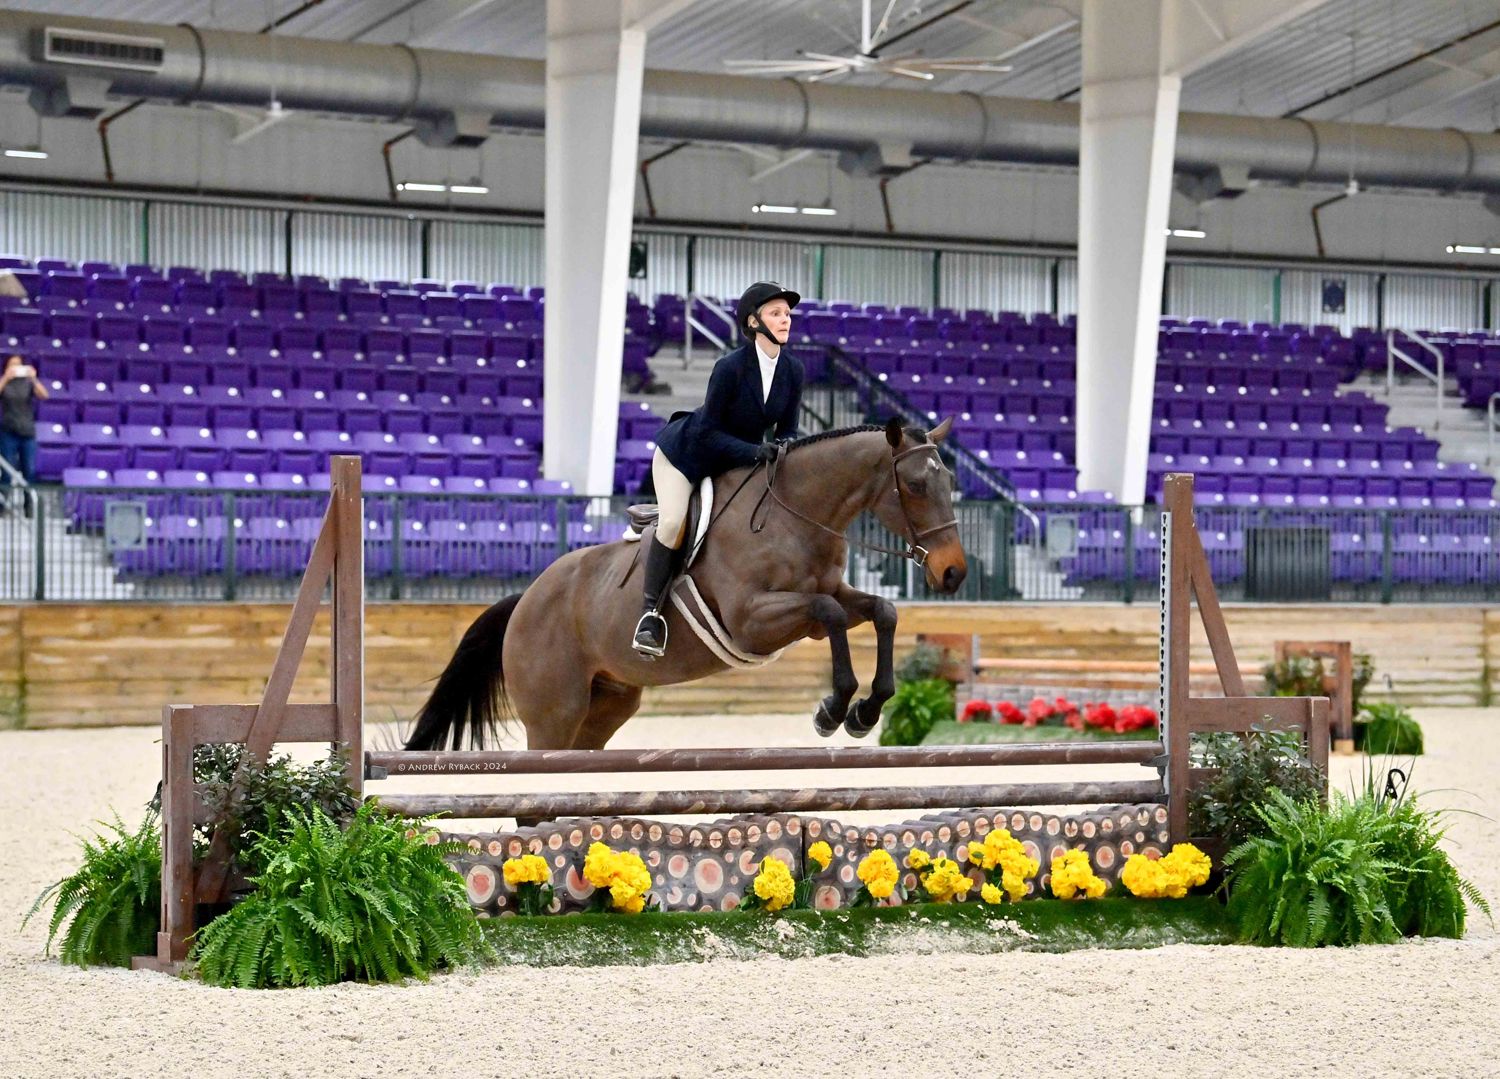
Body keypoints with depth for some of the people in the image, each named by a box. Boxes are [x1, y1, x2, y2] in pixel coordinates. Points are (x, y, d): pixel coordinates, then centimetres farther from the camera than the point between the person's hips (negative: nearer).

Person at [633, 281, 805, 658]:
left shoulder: (793, 371, -11)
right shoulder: (730, 367, -28)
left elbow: (787, 430, 0)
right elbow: (708, 431, -24)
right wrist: (753, 451, -35)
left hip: (738, 462, 7)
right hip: (686, 451, -7)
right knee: (673, 523, -25)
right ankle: (650, 611, -17)